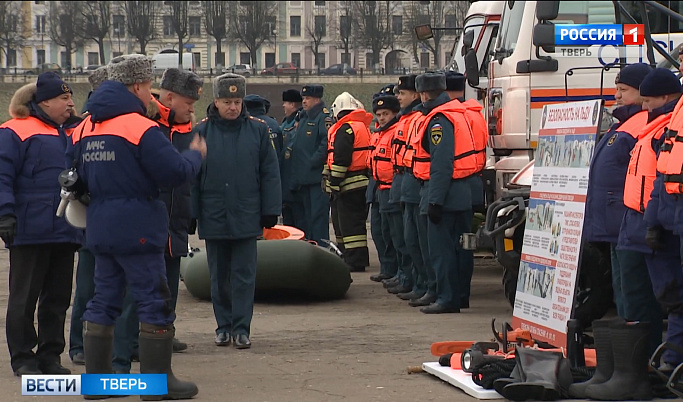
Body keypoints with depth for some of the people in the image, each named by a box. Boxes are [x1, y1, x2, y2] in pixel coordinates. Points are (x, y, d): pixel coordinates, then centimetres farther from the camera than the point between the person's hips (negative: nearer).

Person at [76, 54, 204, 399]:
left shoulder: (84, 128, 9)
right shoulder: (141, 128, -15)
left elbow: (80, 176, 17)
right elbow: (175, 172, -18)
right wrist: (196, 155, 0)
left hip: (99, 227, 8)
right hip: (136, 228, -8)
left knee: (104, 299, 13)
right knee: (154, 301, 0)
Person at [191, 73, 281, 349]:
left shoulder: (257, 130, 1)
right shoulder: (201, 132, -1)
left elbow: (269, 173, 4)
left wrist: (270, 211, 1)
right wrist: (191, 214, -2)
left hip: (246, 217, 0)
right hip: (213, 218, 0)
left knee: (244, 275, 1)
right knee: (219, 276, 9)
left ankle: (241, 328, 6)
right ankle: (223, 326, 19)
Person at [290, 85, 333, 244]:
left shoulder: (324, 117, -10)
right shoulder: (303, 118, 19)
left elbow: (327, 143, -20)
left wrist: (313, 162, -20)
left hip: (318, 177, -9)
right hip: (304, 177, 9)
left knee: (318, 213, -7)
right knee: (307, 214, 13)